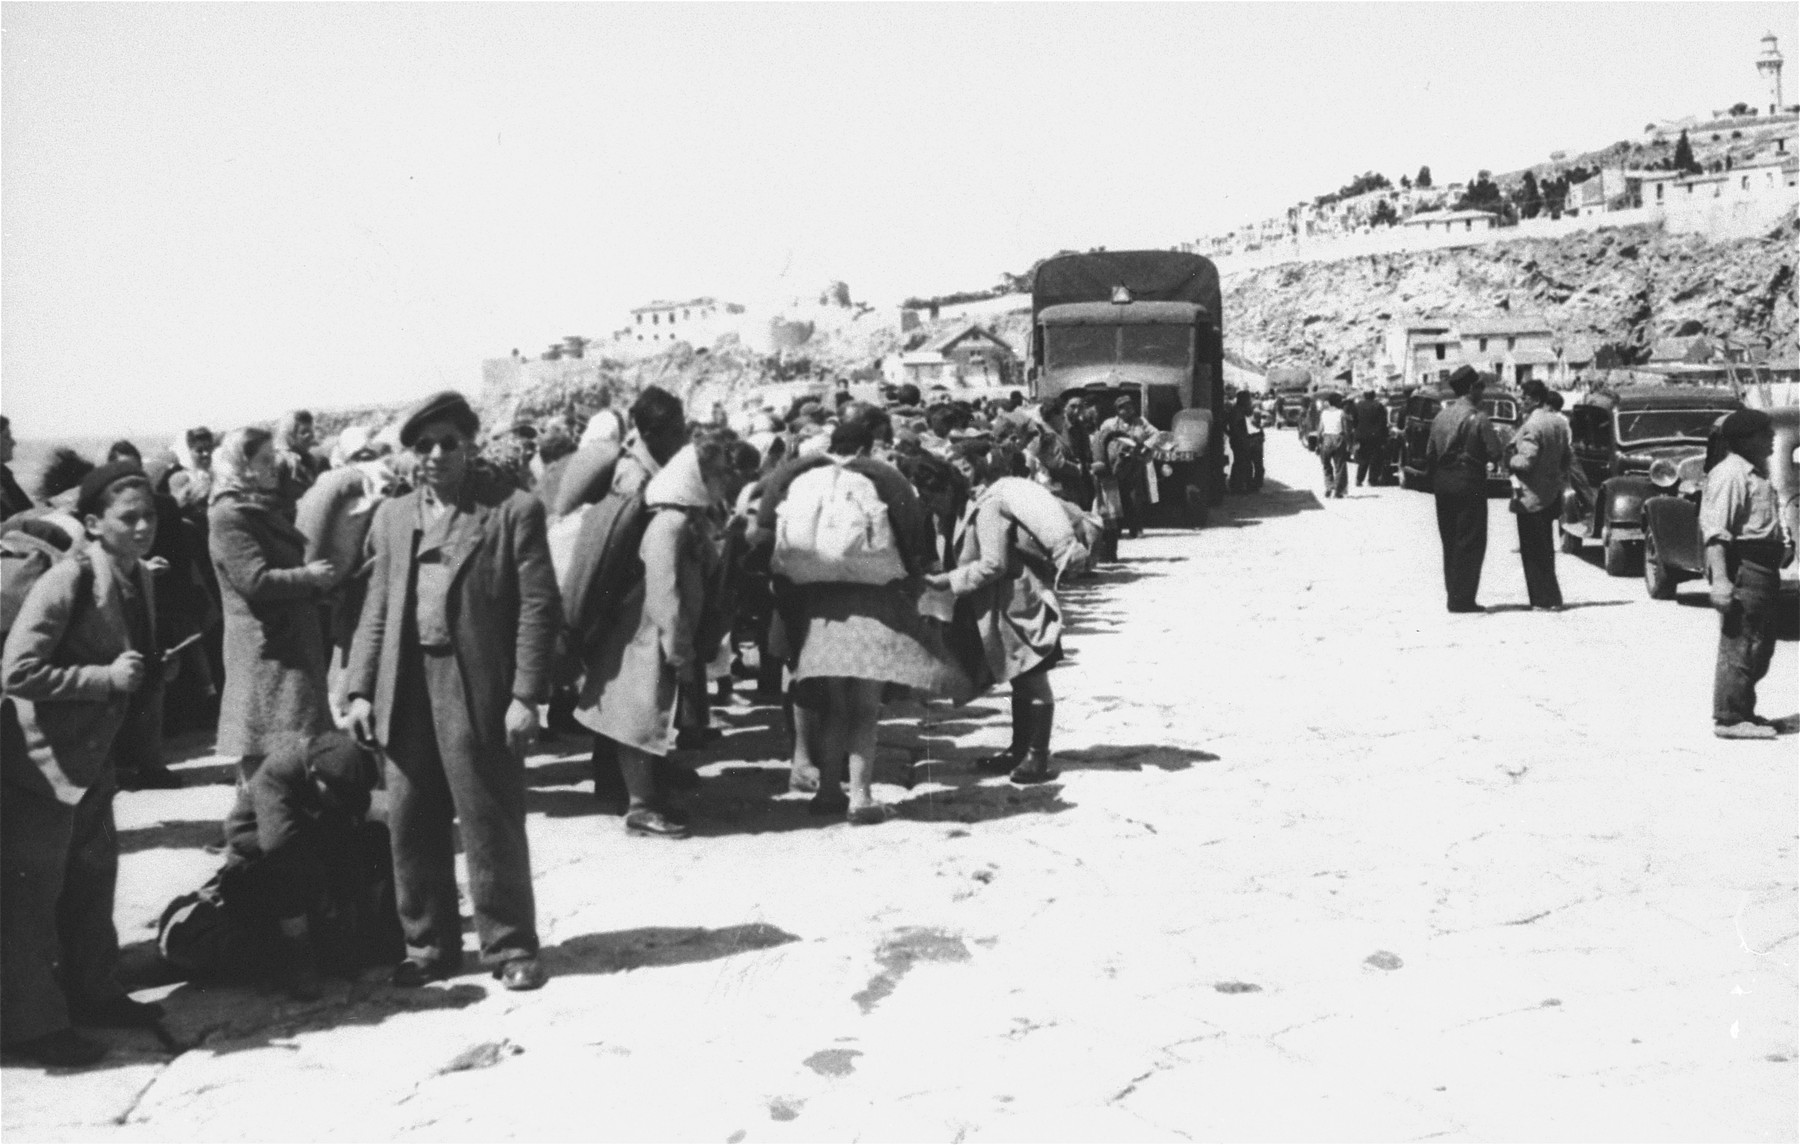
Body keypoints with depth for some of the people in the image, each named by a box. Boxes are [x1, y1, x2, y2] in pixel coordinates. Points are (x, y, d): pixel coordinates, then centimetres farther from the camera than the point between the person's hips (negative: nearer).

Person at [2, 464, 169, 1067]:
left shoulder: (139, 579, 3)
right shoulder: (67, 582, -22)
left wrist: (150, 669, 2)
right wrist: (107, 678, -26)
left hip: (93, 757, 9)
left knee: (94, 875, 19)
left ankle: (93, 993, 35)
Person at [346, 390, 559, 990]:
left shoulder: (514, 510, -2)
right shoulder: (392, 516, 14)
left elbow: (538, 608, -6)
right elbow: (375, 609, 14)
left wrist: (527, 694, -12)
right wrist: (361, 689, 6)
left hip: (480, 692, -5)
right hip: (406, 692, 5)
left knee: (491, 826, 2)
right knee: (412, 828, 10)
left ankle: (510, 947, 16)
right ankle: (429, 946, 25)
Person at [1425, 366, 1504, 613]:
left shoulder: (1441, 415, 8)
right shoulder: (1477, 418, -12)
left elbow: (1430, 452, 9)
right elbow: (1495, 451, -13)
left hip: (1443, 483, 7)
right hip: (1469, 483, -7)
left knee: (1450, 541, 13)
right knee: (1470, 542, -1)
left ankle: (1452, 595, 17)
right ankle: (1463, 599, -3)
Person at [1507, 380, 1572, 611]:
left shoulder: (1532, 425, -19)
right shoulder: (1559, 422, 9)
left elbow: (1526, 461, -24)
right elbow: (1567, 459, 14)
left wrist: (1508, 460, -7)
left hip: (1531, 497, -9)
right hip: (1552, 495, 9)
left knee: (1534, 551, -1)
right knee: (1545, 550, 17)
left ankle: (1547, 599, 0)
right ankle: (1548, 597, 23)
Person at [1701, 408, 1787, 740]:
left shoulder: (1756, 473, 20)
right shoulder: (1730, 473, -14)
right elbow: (1714, 529, -21)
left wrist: (1782, 547, 17)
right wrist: (1719, 578, -28)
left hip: (1763, 568, 11)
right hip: (1742, 566, -11)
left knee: (1761, 643, 15)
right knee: (1740, 644, -8)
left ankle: (1742, 711, 25)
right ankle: (1730, 718, -3)